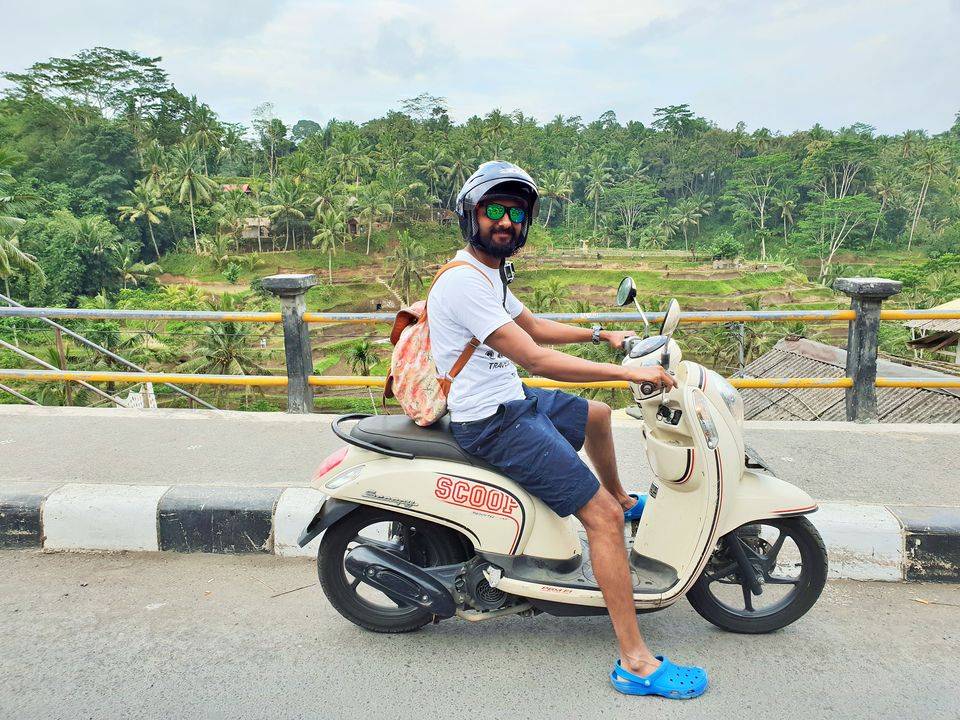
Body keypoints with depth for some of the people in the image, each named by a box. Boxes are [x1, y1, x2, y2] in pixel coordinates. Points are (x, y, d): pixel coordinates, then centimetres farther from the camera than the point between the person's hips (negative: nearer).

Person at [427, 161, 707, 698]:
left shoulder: (487, 272, 10)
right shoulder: (464, 281, -23)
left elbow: (533, 326, 23)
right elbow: (535, 359, -28)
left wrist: (602, 335, 16)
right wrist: (628, 373, -26)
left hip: (513, 399, 10)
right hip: (494, 422, -10)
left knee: (597, 415, 30)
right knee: (603, 517, -14)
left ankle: (624, 498, 56)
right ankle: (636, 663, -5)